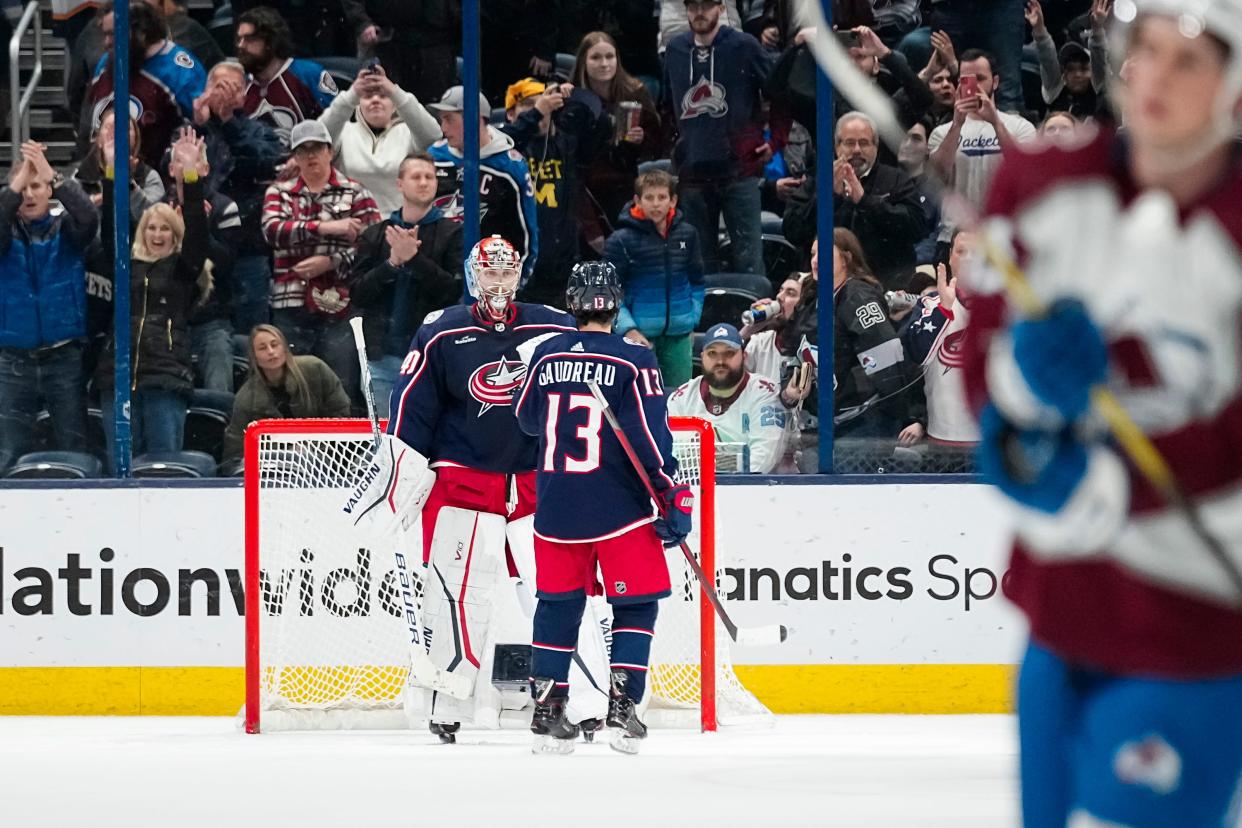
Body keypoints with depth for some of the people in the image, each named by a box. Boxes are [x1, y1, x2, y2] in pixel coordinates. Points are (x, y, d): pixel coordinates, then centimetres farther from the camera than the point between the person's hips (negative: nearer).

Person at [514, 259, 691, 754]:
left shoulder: (546, 356, 2)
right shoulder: (633, 362, -10)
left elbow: (528, 421, 17)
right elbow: (652, 438, -13)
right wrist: (675, 499, -8)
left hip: (556, 507, 4)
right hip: (619, 508, -4)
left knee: (558, 603, 13)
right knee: (636, 603, 7)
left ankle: (546, 711, 10)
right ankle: (622, 705, -4)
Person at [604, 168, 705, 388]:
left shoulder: (687, 234, 4)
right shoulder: (622, 240, -9)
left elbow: (696, 283, 16)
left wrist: (693, 319, 8)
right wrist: (628, 329, -15)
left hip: (678, 335, 4)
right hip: (639, 334, -4)